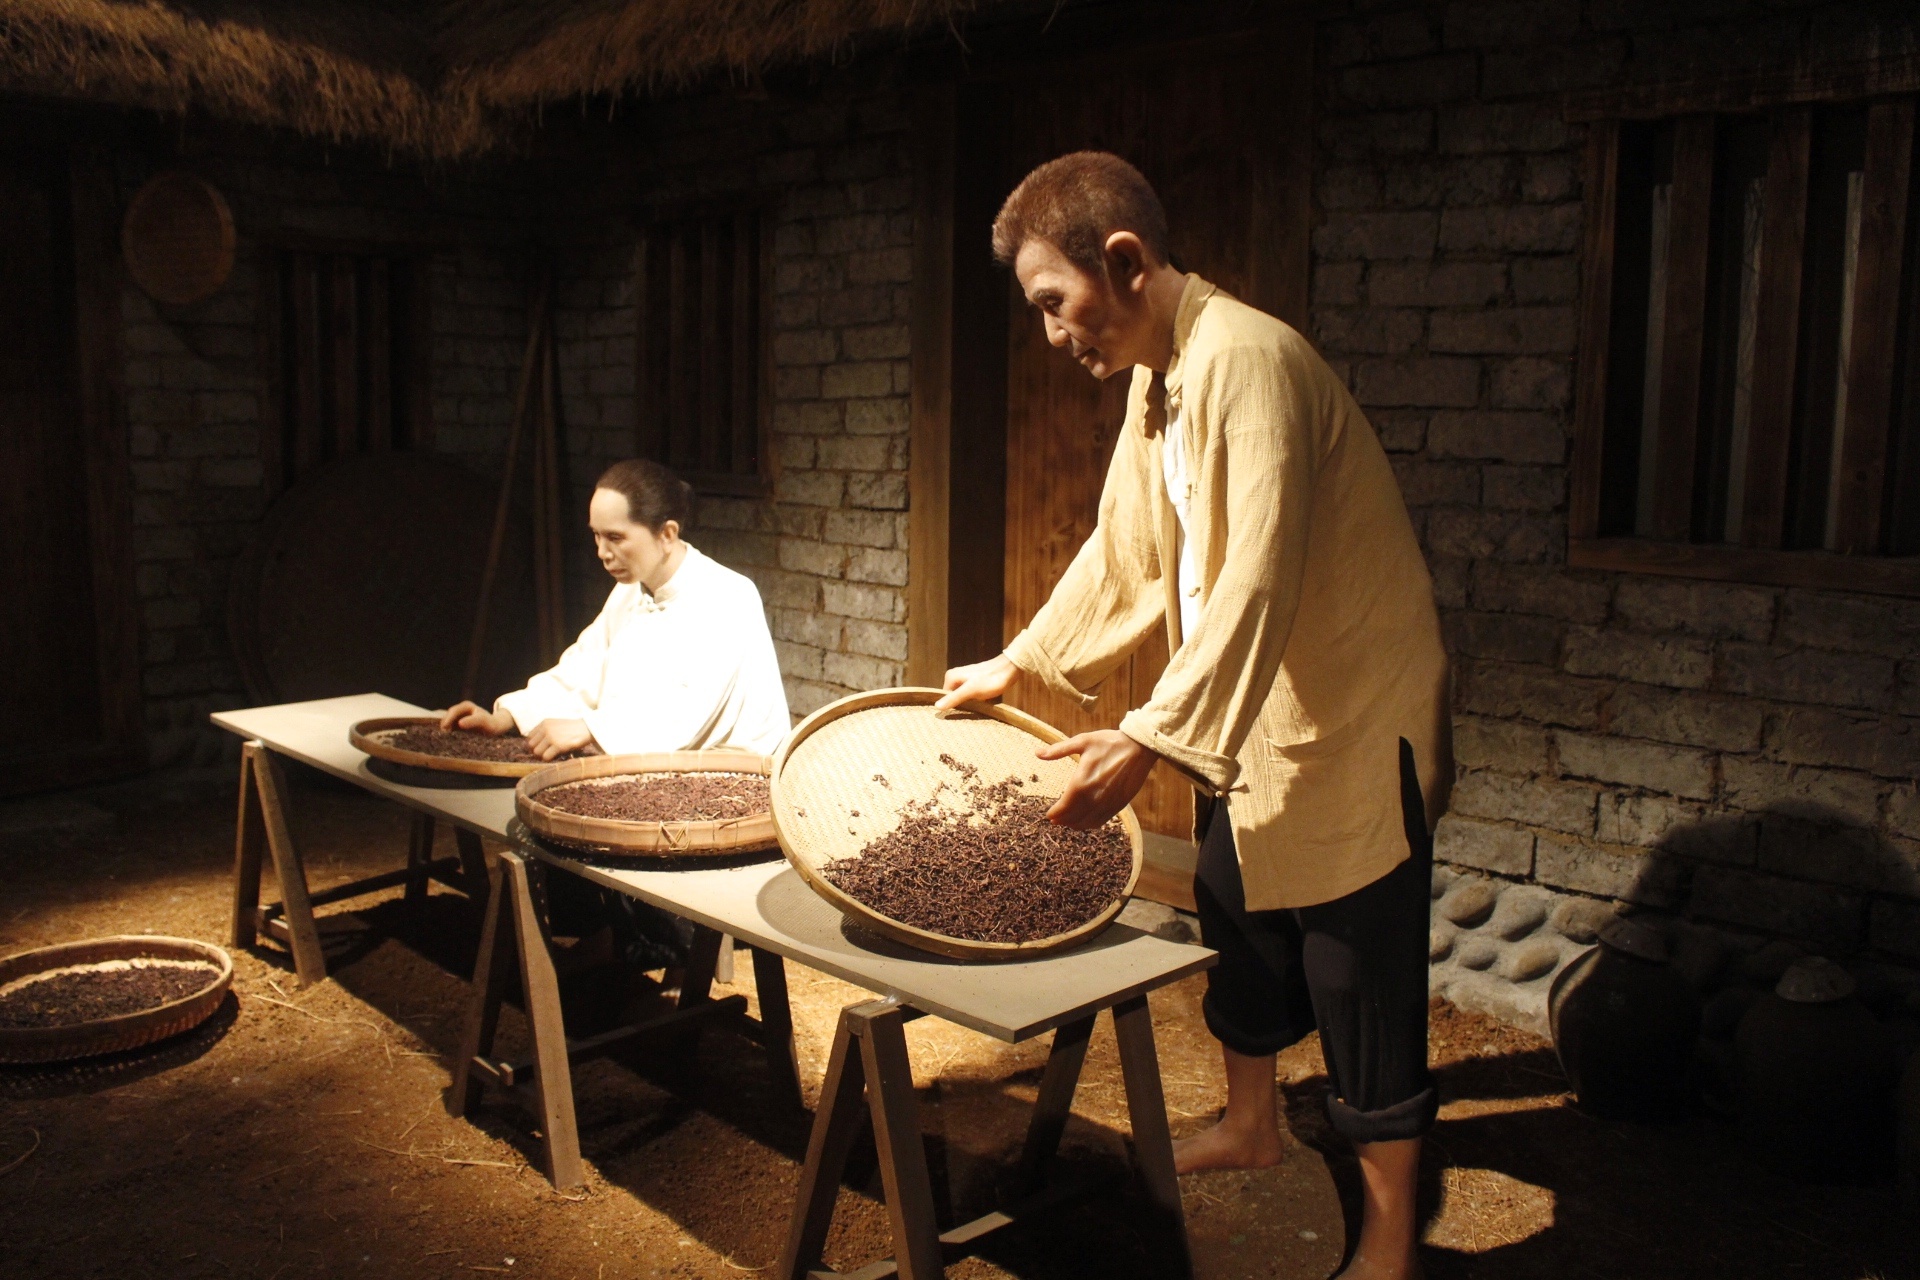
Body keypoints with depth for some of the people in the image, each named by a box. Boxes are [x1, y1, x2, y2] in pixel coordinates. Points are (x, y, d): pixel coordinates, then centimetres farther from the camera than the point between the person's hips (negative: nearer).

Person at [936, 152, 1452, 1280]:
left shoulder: (1246, 360, -24)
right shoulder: (1159, 375, 6)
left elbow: (1257, 584, -33)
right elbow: (1124, 552, 16)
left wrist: (1149, 740, -36)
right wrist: (1017, 664, 15)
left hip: (1350, 719, -9)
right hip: (1249, 720, 10)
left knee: (1361, 979, 2)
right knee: (1242, 930, 23)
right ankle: (1251, 1125, 46)